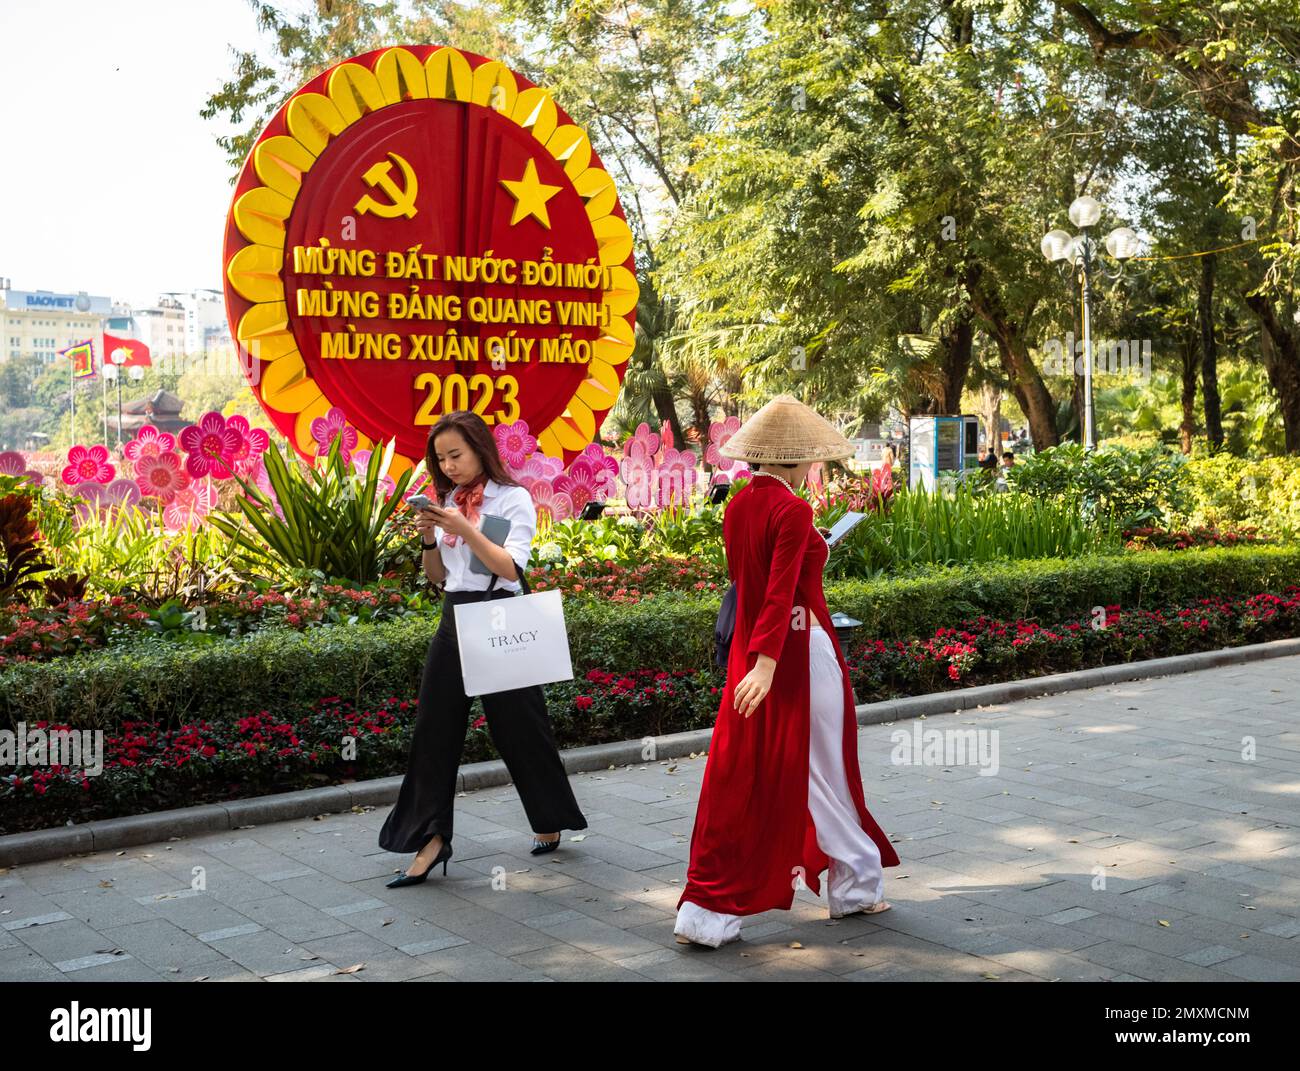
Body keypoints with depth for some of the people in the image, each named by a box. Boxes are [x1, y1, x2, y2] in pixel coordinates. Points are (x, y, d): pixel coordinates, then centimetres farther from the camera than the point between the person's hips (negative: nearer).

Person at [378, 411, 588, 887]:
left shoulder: (513, 499, -6)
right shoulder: (448, 502, 11)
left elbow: (512, 568, -16)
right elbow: (437, 576, 15)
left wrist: (466, 531, -23)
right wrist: (429, 540, -3)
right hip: (454, 618, 6)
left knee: (517, 726, 4)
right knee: (435, 727, 0)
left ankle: (549, 822, 24)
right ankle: (431, 838, 4)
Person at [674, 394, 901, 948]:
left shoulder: (737, 506, 7)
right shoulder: (792, 509, -16)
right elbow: (781, 591, -25)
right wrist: (767, 663, -31)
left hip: (748, 647, 7)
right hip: (799, 650, -7)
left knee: (737, 777, 7)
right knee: (819, 773, 9)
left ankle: (705, 913, 8)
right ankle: (854, 886, 27)